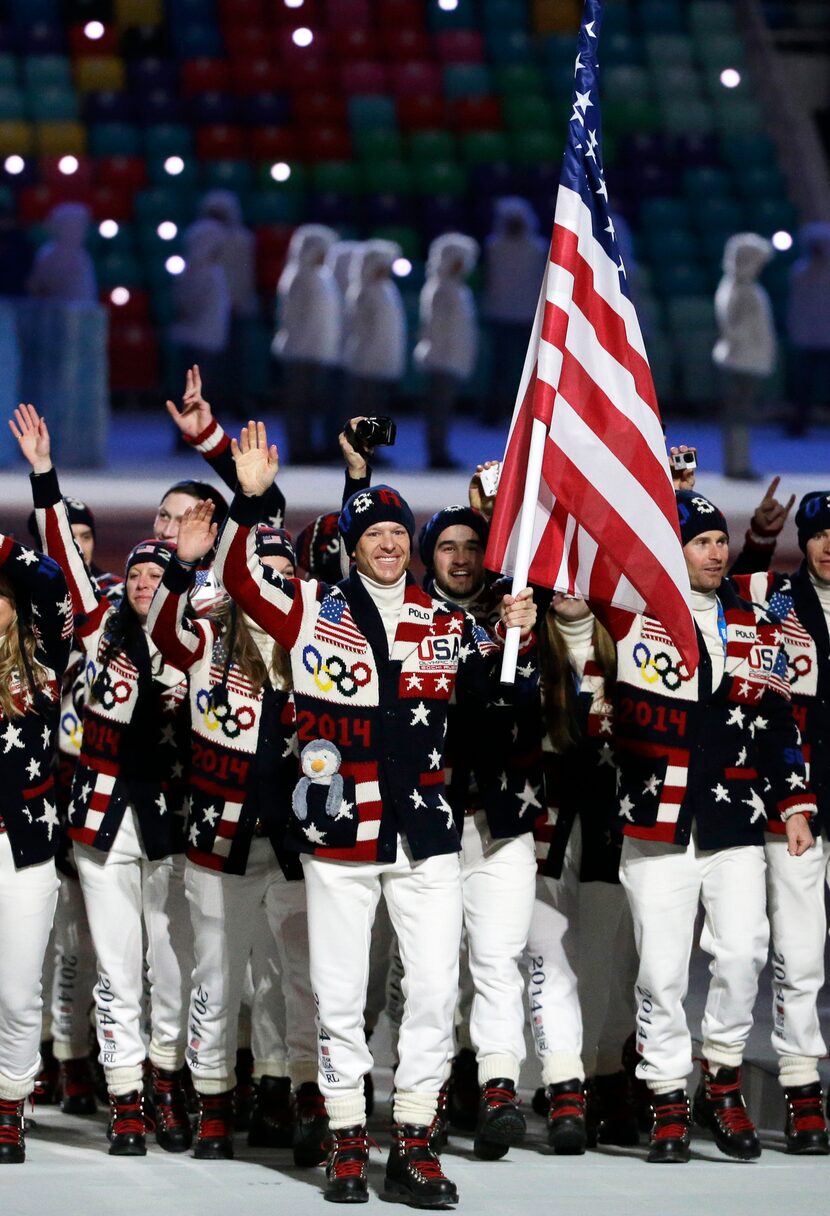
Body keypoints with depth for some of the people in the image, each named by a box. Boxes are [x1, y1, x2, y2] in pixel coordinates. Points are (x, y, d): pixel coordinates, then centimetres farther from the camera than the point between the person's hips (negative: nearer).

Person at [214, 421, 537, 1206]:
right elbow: (236, 575, -5)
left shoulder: (446, 624, 9)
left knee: (435, 990, -1)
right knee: (339, 993, 4)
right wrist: (249, 500, -16)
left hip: (425, 836, 2)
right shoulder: (313, 611, 2)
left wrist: (508, 642, -2)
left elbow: (482, 696, 16)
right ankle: (347, 1143, 15)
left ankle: (413, 1145, 8)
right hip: (338, 832, -2)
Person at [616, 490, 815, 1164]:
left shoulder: (756, 626, 13)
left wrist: (795, 804, 9)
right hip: (655, 824, -2)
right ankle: (669, 1103, 11)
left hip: (736, 826, 2)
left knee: (742, 953, -10)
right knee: (662, 969, -2)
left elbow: (777, 723, 16)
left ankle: (722, 1084, 9)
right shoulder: (630, 615, 3)